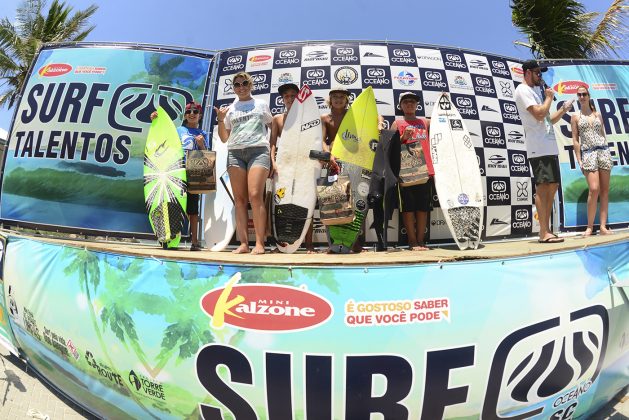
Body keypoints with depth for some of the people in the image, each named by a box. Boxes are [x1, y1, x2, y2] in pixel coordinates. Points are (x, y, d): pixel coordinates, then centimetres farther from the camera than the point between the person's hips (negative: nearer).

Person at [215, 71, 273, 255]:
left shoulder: (261, 104, 17)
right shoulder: (230, 109, 19)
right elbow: (224, 138, 18)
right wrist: (220, 120, 4)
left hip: (258, 150, -3)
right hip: (235, 152, 3)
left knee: (255, 195, -17)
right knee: (239, 199, -3)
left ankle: (259, 243, -15)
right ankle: (243, 243, -1)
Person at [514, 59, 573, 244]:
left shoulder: (535, 91, 26)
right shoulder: (523, 90, -3)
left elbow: (549, 120, 26)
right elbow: (539, 114, -16)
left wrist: (563, 109, 12)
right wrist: (549, 97, -1)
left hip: (550, 147, 10)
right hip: (538, 148, -10)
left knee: (552, 187, 8)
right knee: (542, 187, -12)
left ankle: (547, 231, 13)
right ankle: (544, 233, -10)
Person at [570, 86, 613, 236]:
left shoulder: (598, 114, 15)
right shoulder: (575, 117, 7)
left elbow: (603, 135, 17)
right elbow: (575, 139, 2)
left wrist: (605, 154, 11)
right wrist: (579, 160, -5)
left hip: (603, 151, 4)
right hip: (588, 153, -4)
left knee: (605, 190, 0)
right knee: (594, 189, -15)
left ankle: (603, 226, 3)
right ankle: (590, 226, -4)